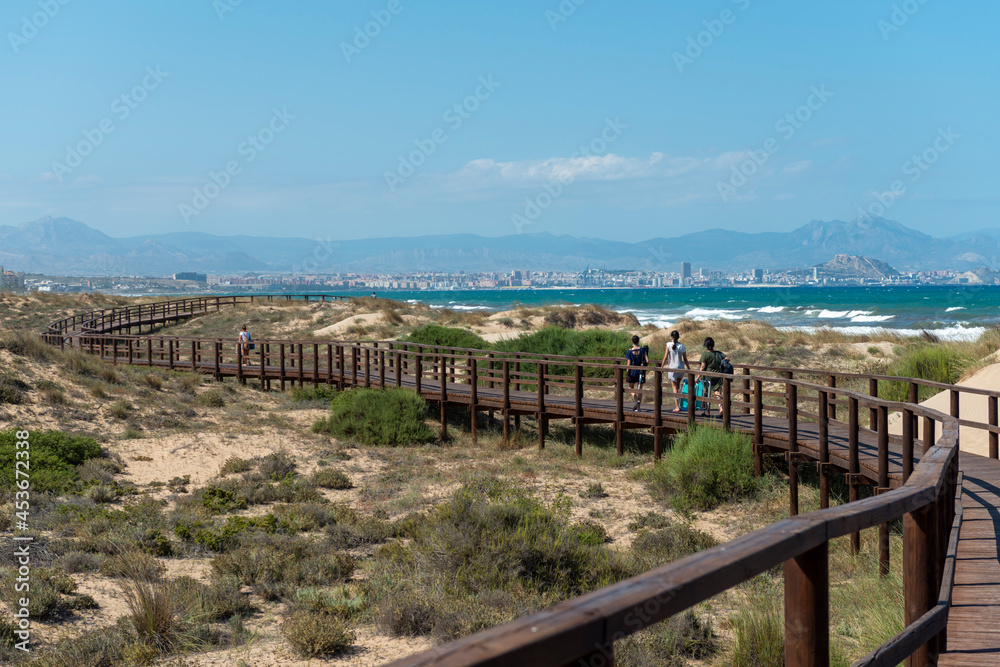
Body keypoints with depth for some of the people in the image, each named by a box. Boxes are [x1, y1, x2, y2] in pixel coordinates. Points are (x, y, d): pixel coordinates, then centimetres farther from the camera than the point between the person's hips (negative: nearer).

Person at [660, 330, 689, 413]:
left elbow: (665, 357, -7)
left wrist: (662, 367, 2)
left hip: (672, 368, -3)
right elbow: (685, 360, 5)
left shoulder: (669, 345, -7)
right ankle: (678, 402, 22)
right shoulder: (682, 346, 1)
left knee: (675, 387, 3)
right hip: (681, 368, 3)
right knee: (678, 385, 25)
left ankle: (677, 407, -2)